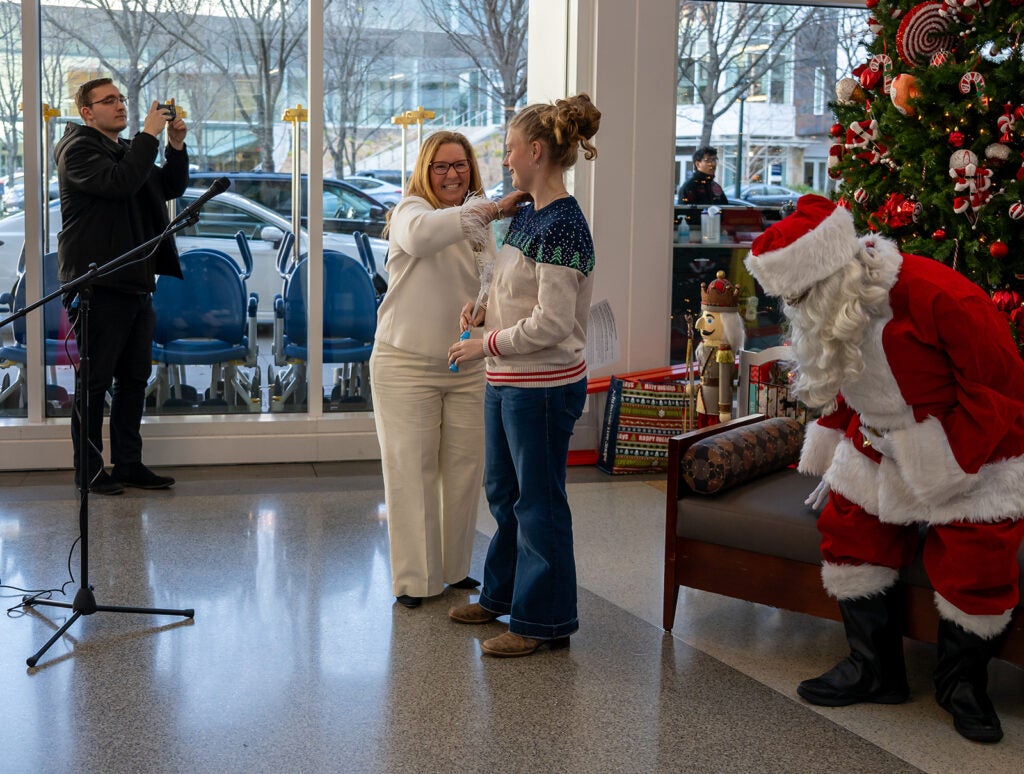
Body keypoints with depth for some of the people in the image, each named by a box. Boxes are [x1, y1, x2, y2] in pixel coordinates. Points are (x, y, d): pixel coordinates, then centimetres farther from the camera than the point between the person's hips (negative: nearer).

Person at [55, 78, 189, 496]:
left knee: (134, 379, 11)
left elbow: (171, 187, 20)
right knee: (95, 380, -2)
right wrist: (150, 135, -19)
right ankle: (89, 472, 6)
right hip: (99, 286, -9)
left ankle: (129, 465, 19)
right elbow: (119, 182, -24)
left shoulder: (128, 149, 20)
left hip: (135, 284, 9)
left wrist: (176, 146, 5)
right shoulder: (78, 149, -7)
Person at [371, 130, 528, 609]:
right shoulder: (411, 210, -7)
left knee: (465, 468, 9)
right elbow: (419, 235, -33)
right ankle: (414, 579, 11)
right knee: (412, 471, 1)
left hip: (467, 368, 6)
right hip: (407, 365, -6)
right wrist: (491, 209, -38)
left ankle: (454, 568, 24)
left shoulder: (479, 224, 14)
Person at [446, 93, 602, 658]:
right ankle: (502, 594, 37)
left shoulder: (562, 227, -20)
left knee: (538, 502, 1)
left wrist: (485, 345, -14)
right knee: (503, 491, 20)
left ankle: (545, 621, 15)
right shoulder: (526, 214, 9)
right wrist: (484, 308, 4)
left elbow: (552, 323, -23)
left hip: (544, 386, -10)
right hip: (508, 380, 10)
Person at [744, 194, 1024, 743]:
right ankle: (874, 670, 19)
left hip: (970, 455, -7)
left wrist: (946, 471, -21)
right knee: (847, 532, 4)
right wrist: (828, 458, 12)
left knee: (974, 568, -5)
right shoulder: (831, 311, -5)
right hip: (878, 450, 7)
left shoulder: (942, 297, -31)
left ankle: (962, 684, 19)